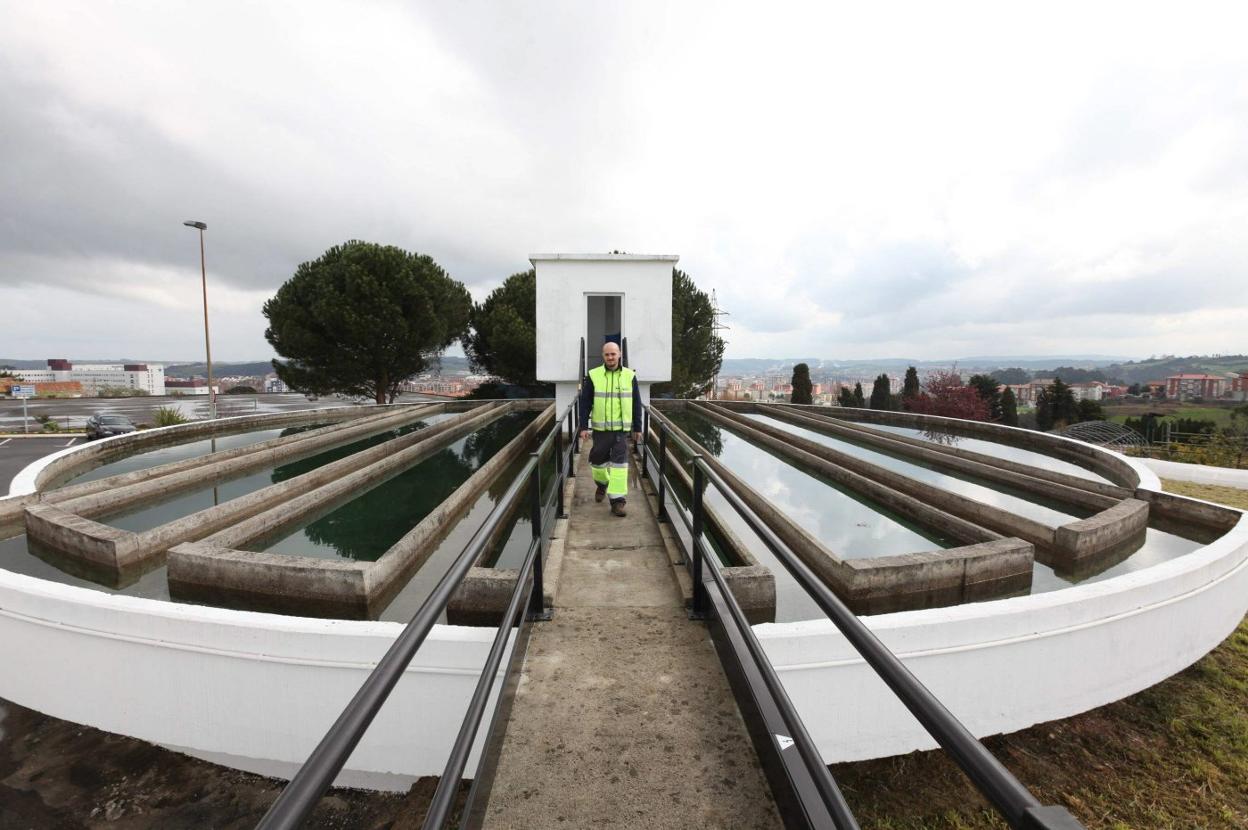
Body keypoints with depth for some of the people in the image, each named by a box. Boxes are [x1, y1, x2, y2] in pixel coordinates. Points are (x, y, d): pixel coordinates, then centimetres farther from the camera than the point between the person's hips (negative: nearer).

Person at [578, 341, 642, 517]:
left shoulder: (630, 376, 0)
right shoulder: (593, 375, -2)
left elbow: (636, 404, 5)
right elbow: (585, 403, 1)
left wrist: (637, 428, 5)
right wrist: (583, 427, -3)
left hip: (621, 428, -1)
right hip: (600, 428, 1)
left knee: (619, 462, -7)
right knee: (598, 459, 12)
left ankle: (617, 500, -2)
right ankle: (602, 484, 42)